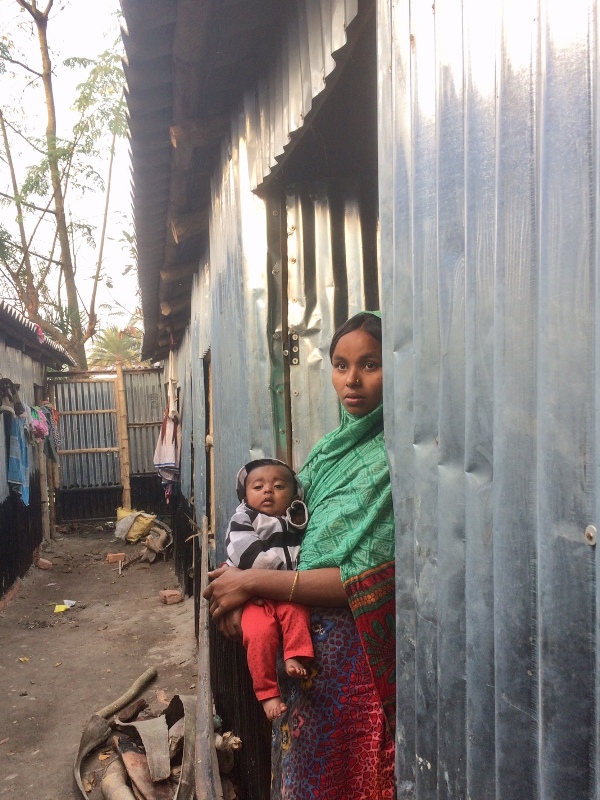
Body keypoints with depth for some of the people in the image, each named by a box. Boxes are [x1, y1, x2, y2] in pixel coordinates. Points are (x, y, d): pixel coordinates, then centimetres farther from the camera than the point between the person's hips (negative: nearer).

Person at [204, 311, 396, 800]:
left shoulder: (392, 461, -17)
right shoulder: (331, 449, 5)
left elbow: (365, 582, -21)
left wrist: (252, 582, -15)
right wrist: (246, 596, -8)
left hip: (351, 654, -6)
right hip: (301, 640, 6)